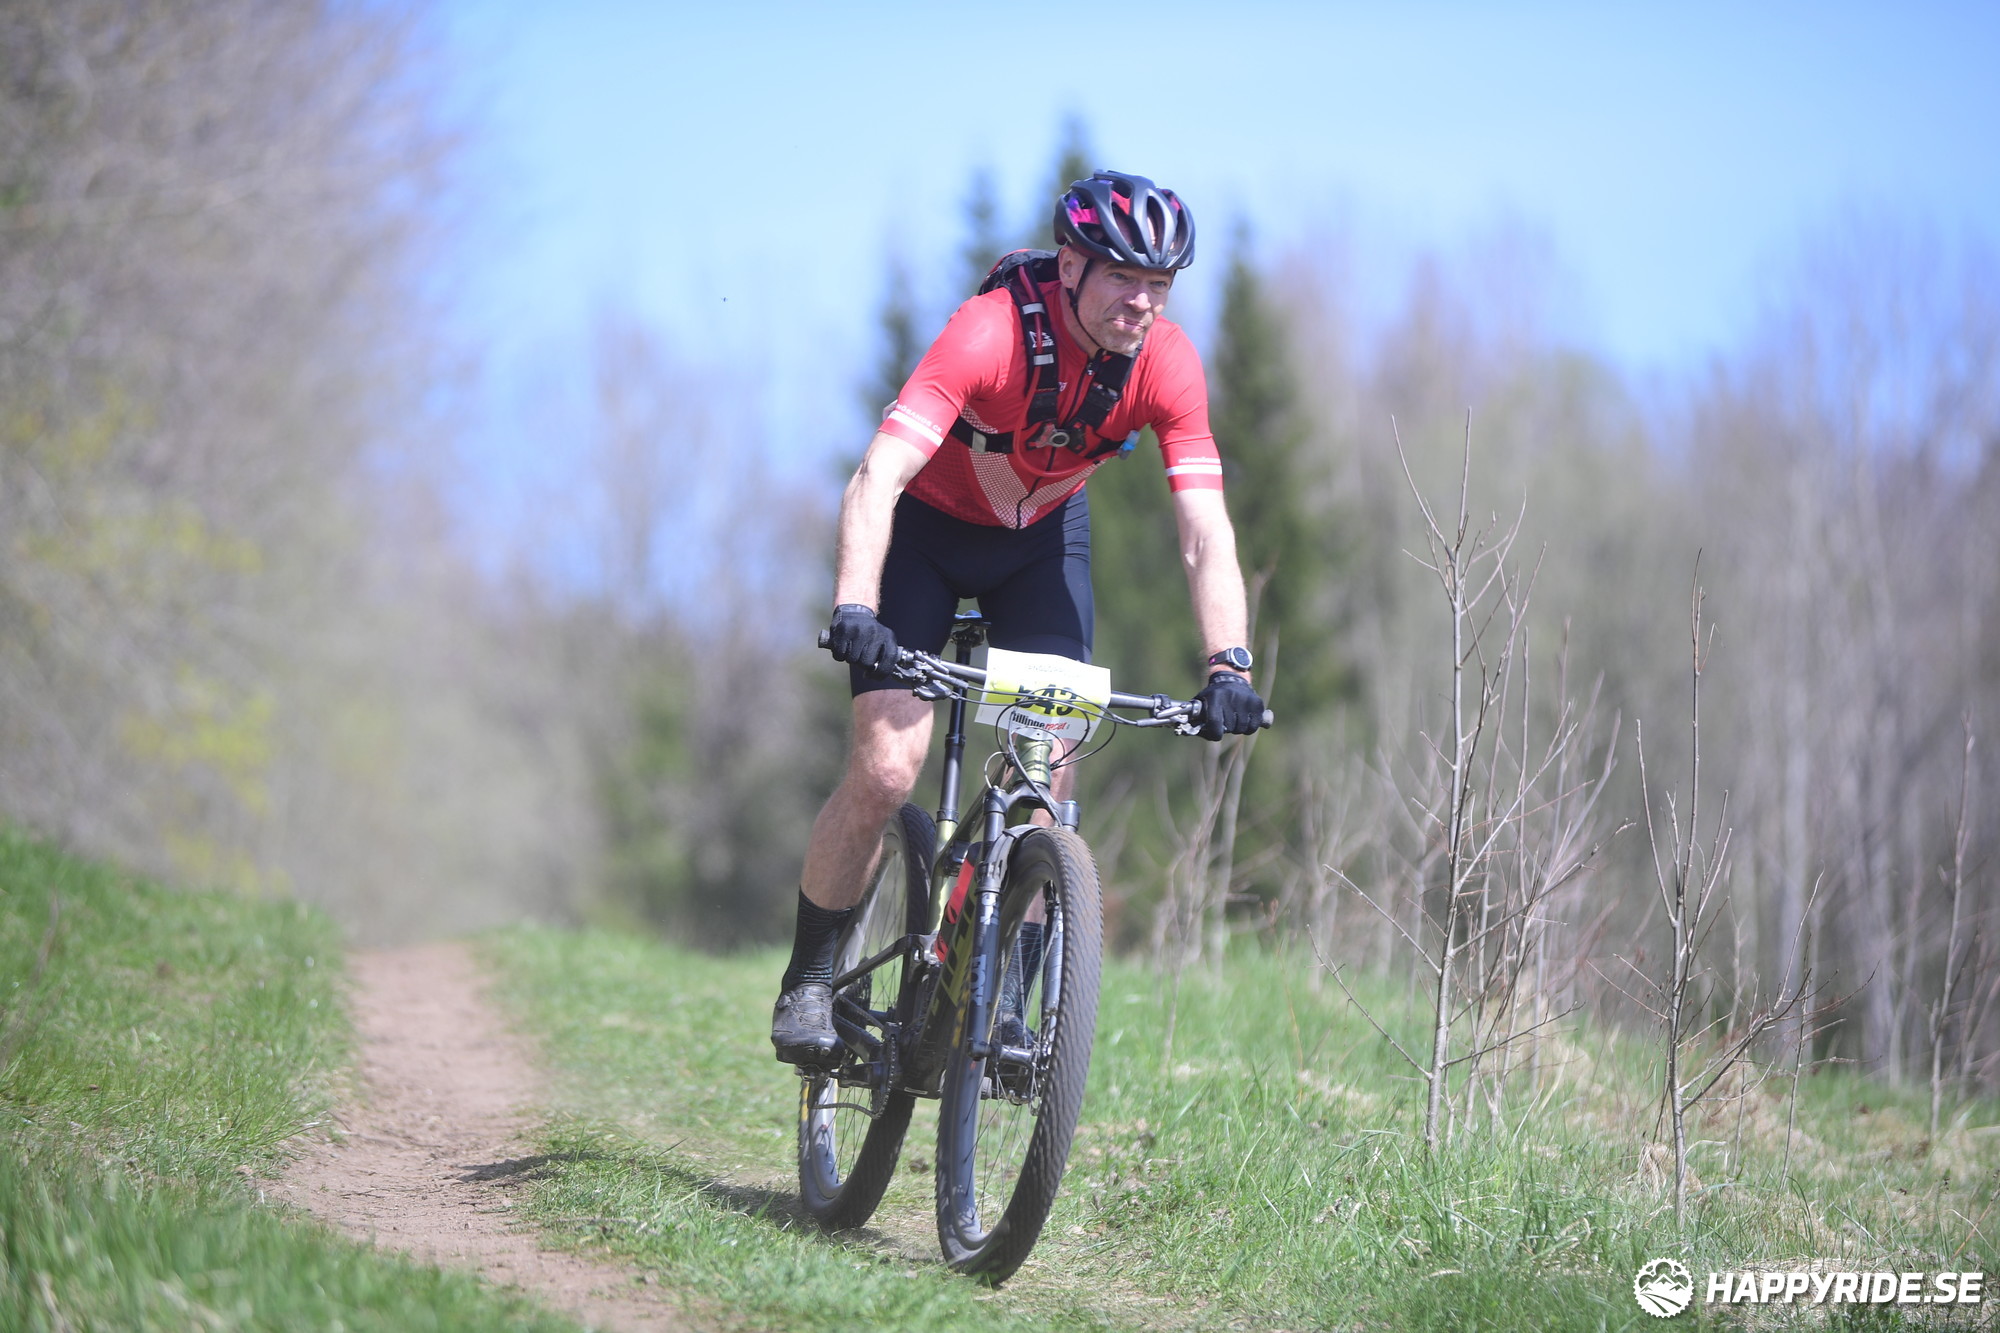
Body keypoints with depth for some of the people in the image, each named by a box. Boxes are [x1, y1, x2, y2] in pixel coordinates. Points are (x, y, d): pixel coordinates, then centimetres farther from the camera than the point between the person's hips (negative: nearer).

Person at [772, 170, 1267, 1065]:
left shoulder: (1166, 363, -24)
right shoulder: (991, 334, -35)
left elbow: (1205, 531, -25)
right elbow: (877, 479, -43)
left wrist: (1228, 665, -39)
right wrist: (854, 610, -57)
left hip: (1042, 536, 3)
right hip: (926, 525, -3)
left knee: (1049, 773, -12)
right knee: (886, 771, -14)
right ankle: (809, 978, 5)